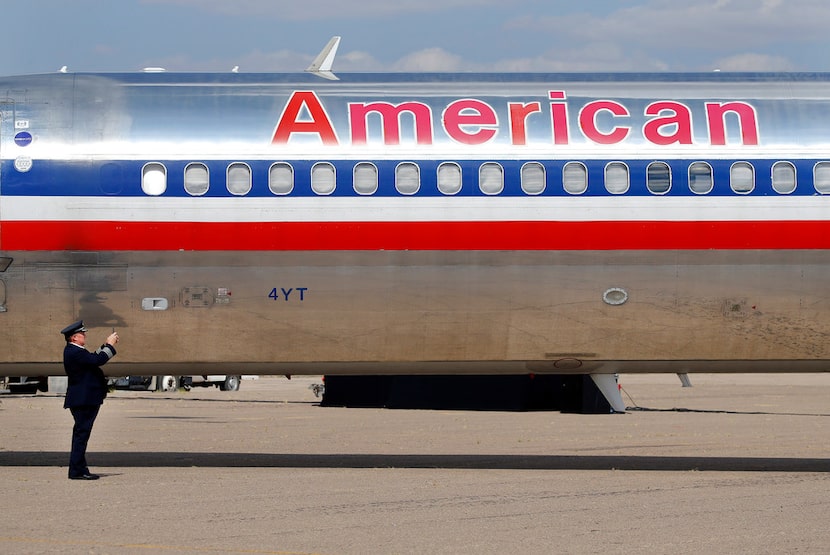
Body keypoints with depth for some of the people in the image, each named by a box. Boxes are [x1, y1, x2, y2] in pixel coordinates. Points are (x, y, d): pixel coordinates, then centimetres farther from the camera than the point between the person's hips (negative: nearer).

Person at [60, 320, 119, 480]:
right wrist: (110, 345, -11)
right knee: (81, 433, -8)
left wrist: (106, 345, 17)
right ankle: (77, 470, -7)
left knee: (81, 434, 14)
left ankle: (79, 469, 19)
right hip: (83, 401, -11)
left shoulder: (73, 351, 15)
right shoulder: (74, 352, -18)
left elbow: (94, 358, 23)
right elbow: (98, 360, -23)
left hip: (84, 401, 11)